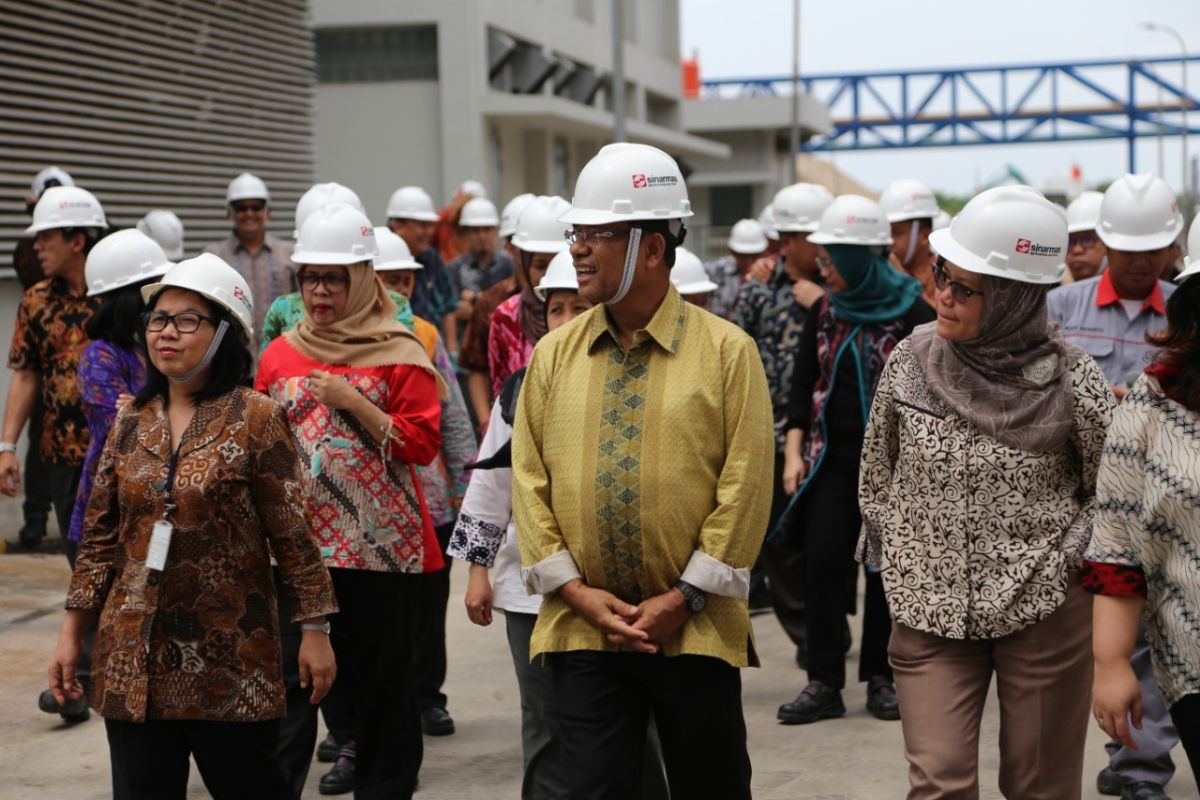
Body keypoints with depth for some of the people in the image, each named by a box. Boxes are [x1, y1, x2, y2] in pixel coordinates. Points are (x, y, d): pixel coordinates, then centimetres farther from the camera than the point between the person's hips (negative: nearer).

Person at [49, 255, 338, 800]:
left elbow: (292, 534, -5)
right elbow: (100, 536, 13)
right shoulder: (131, 422, 8)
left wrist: (315, 631, -7)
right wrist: (72, 632, 11)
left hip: (230, 654, -4)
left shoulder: (256, 419, -5)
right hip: (135, 657, 4)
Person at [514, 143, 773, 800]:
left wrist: (683, 599, -11)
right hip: (583, 629, 2)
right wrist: (578, 591, -6)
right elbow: (529, 481, 4)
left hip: (696, 630, -2)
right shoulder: (554, 355, 6)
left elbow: (743, 486, -7)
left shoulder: (727, 351, -3)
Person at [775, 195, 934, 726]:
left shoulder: (913, 314, -8)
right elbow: (803, 383, 11)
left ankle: (881, 678, 16)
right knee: (822, 563, -3)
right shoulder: (825, 311, 6)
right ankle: (824, 683, 2)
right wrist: (794, 452, 3)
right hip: (832, 458, 4)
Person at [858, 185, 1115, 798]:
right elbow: (877, 471, 12)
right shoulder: (912, 359, -2)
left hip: (1044, 611, -2)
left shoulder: (1072, 381, -10)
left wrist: (1066, 558, -4)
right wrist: (890, 554, 10)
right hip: (928, 610, 2)